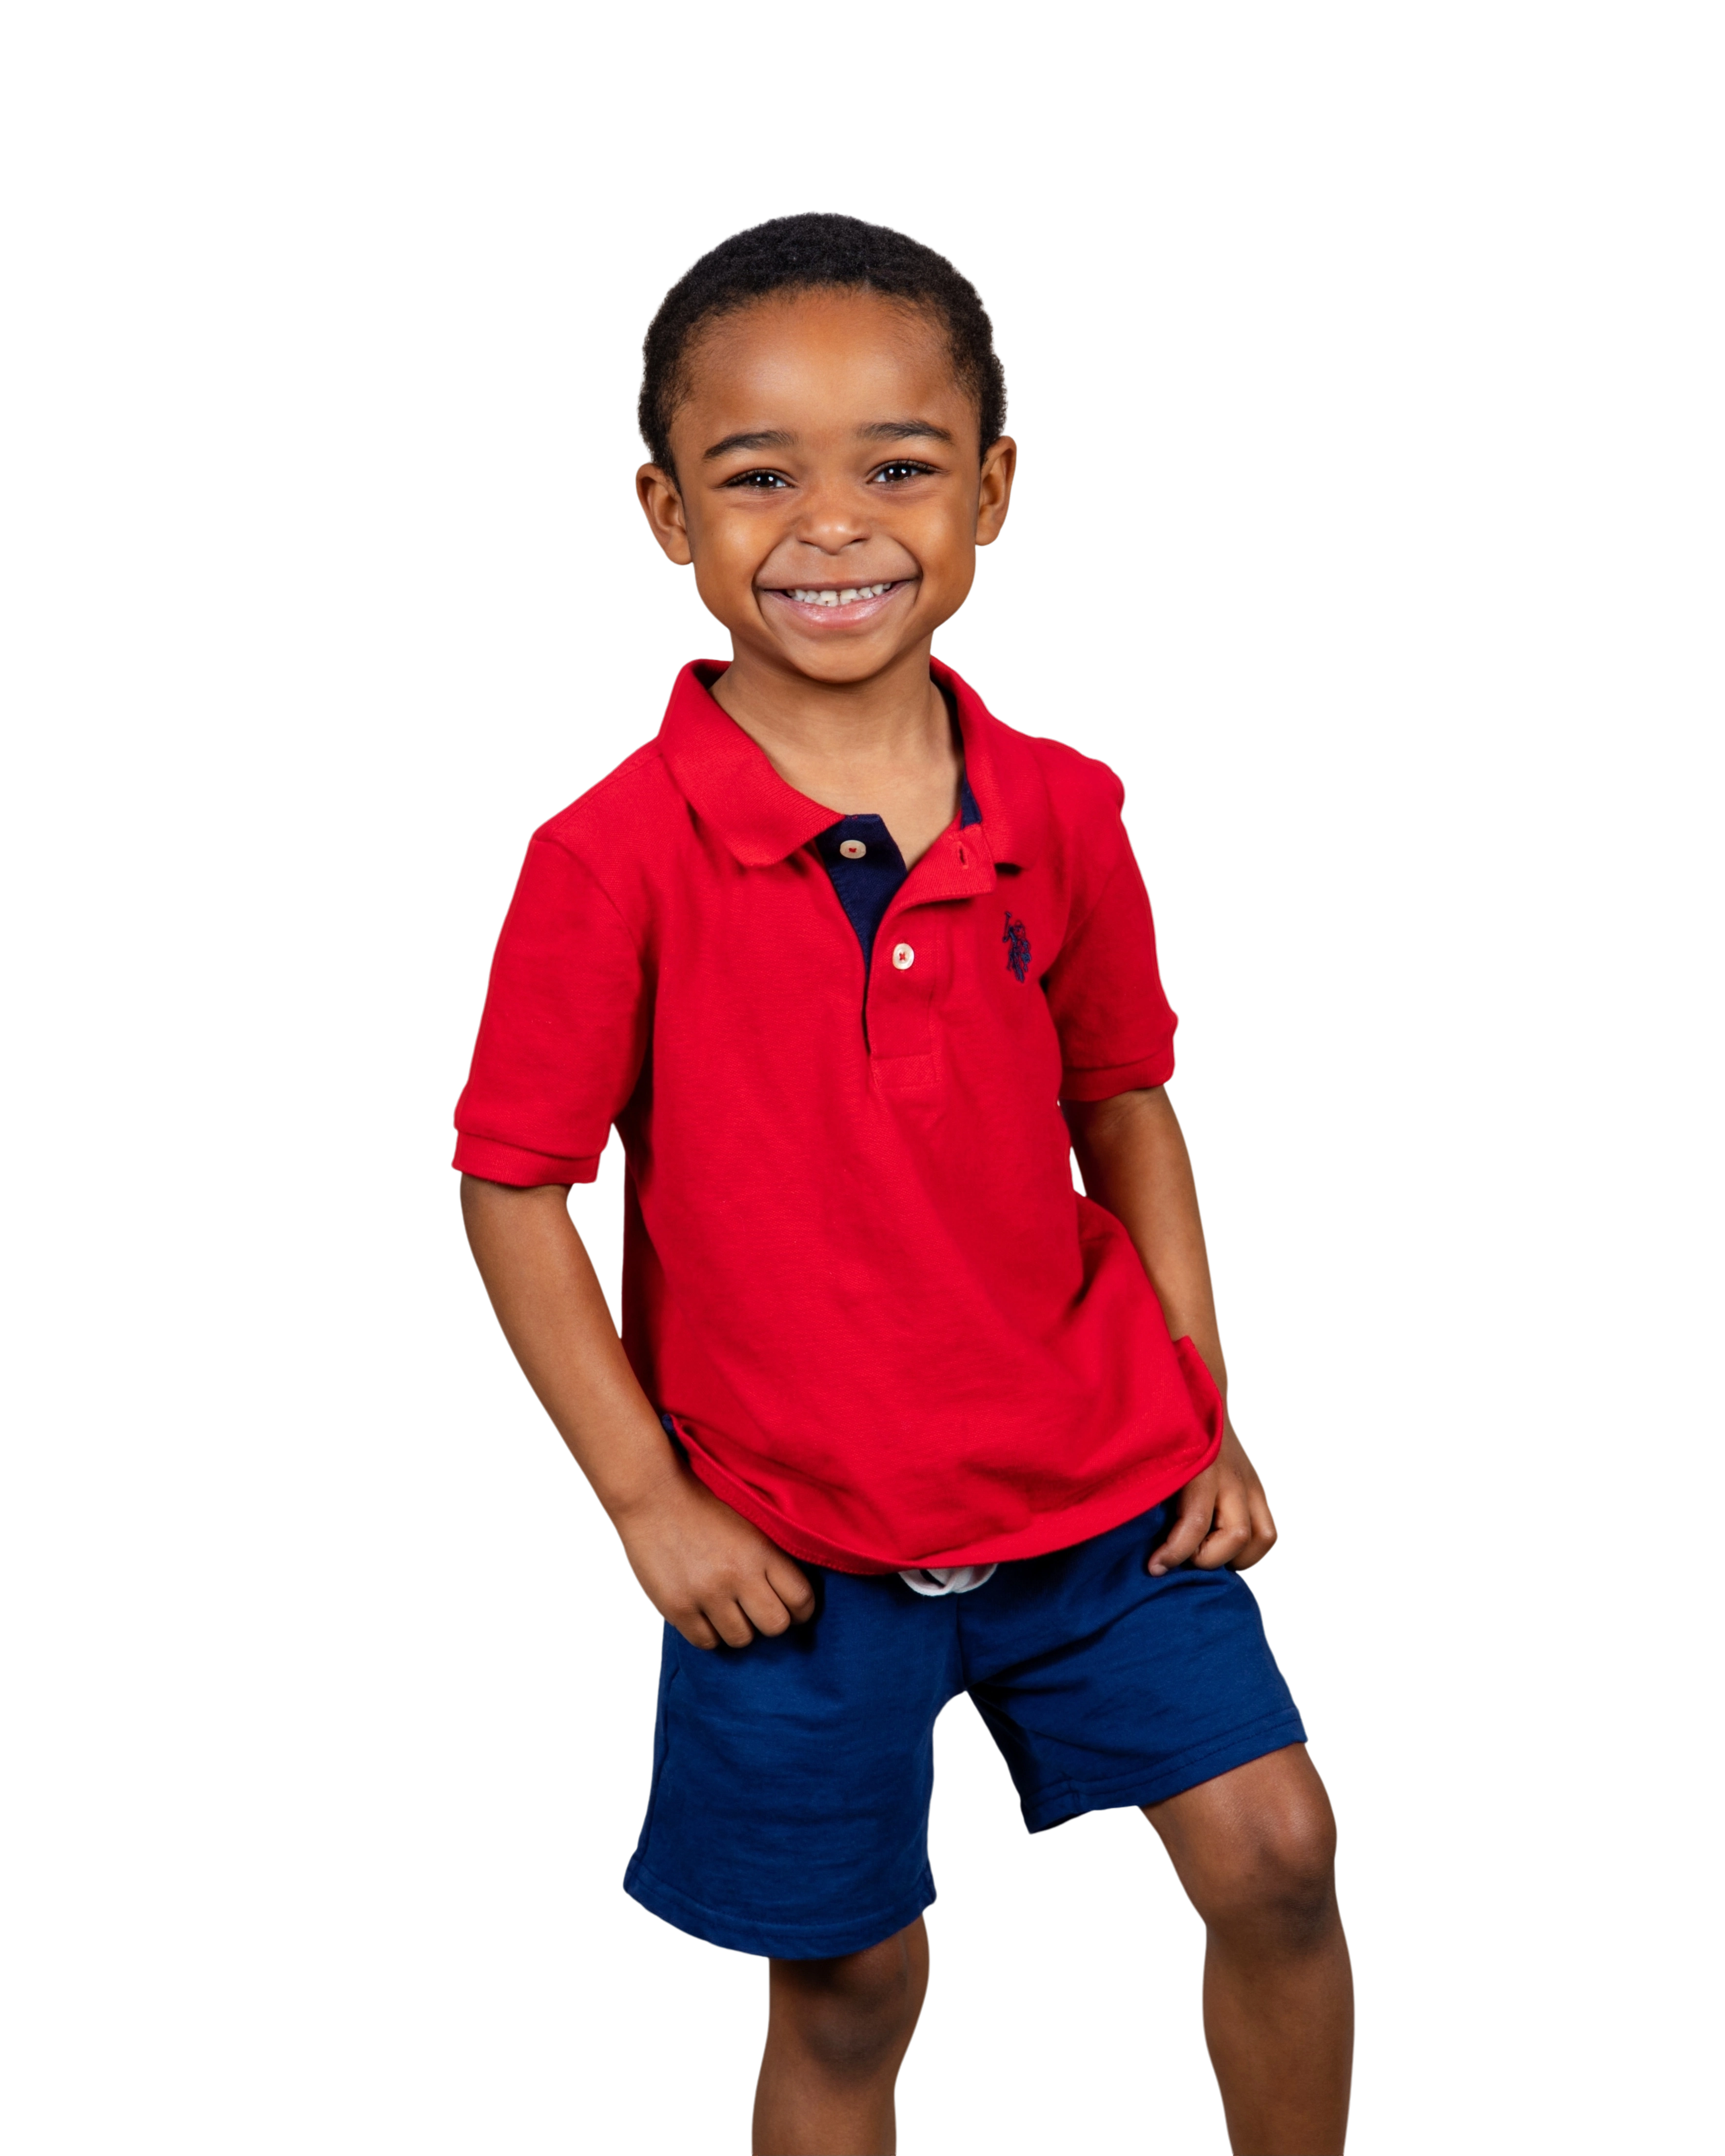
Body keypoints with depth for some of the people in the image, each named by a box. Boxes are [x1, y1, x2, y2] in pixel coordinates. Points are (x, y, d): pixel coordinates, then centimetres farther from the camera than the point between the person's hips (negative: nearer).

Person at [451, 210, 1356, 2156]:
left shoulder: (1061, 813, -4)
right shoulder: (613, 858, -16)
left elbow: (1125, 1109, 8)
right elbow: (512, 1190, -9)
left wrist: (1200, 1408, 4)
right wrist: (648, 1501, -10)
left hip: (1097, 1471, 3)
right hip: (792, 1527, -3)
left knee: (1273, 1848, 3)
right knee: (846, 1982, 10)